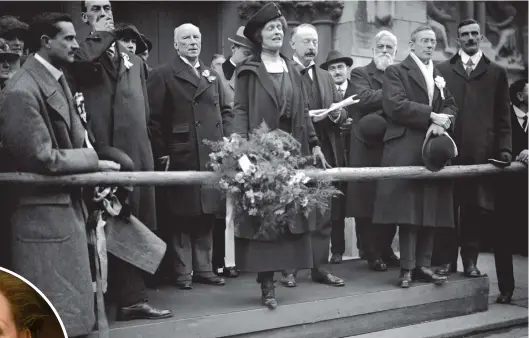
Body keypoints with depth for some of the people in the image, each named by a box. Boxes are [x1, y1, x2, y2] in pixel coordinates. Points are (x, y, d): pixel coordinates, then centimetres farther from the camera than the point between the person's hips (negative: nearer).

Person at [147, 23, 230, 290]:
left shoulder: (211, 74, 18)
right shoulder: (163, 75, -2)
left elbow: (225, 110, 21)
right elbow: (154, 118, -7)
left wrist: (223, 139, 8)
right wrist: (162, 152, -11)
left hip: (211, 156, 5)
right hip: (181, 157, -5)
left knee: (207, 213, 9)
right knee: (181, 215, 1)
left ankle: (204, 268, 19)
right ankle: (182, 272, 10)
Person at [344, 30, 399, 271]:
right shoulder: (360, 74, 4)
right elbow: (364, 98, -15)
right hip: (368, 148, -4)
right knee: (367, 201, -2)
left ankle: (385, 250, 19)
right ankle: (372, 254, 6)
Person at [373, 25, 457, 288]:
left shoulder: (440, 75, 22)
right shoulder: (396, 71, 4)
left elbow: (451, 106, 12)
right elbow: (394, 105, -11)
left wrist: (442, 122, -10)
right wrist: (431, 116, -13)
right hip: (407, 149, -5)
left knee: (431, 210, 2)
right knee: (408, 208, -8)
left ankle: (423, 265, 8)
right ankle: (407, 268, -3)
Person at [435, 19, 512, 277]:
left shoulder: (496, 72, 13)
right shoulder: (443, 70, 12)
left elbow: (503, 116, 10)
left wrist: (504, 147, 0)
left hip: (481, 150, 0)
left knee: (476, 208, 2)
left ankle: (470, 259, 11)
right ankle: (447, 259, 9)